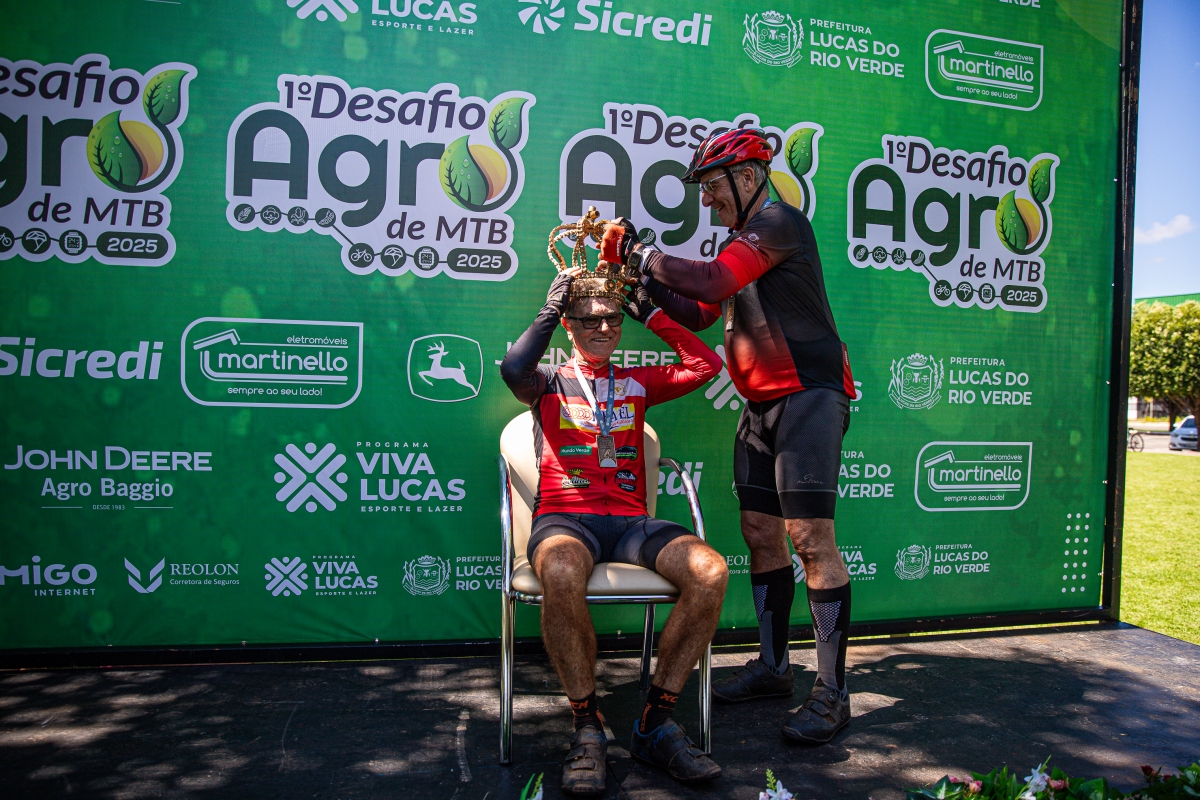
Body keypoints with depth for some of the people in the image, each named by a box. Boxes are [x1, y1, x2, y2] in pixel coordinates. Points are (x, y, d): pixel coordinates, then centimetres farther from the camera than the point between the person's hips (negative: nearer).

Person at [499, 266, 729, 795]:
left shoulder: (637, 384, 24)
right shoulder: (549, 382, 16)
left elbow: (705, 364, 14)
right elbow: (513, 369, -8)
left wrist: (649, 313, 17)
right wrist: (550, 309, 4)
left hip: (629, 522, 3)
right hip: (565, 518, -3)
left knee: (710, 570, -27)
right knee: (561, 573, -41)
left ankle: (655, 722, -16)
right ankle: (588, 727, -22)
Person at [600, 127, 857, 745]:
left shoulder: (778, 221, -9)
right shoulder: (743, 242, 21)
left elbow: (711, 282, -22)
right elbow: (700, 313, 19)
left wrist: (641, 251, -11)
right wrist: (646, 280, 7)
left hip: (808, 394, -9)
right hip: (761, 404, 10)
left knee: (810, 537, -11)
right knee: (760, 533, 9)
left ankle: (831, 691, -3)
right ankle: (772, 666, 21)